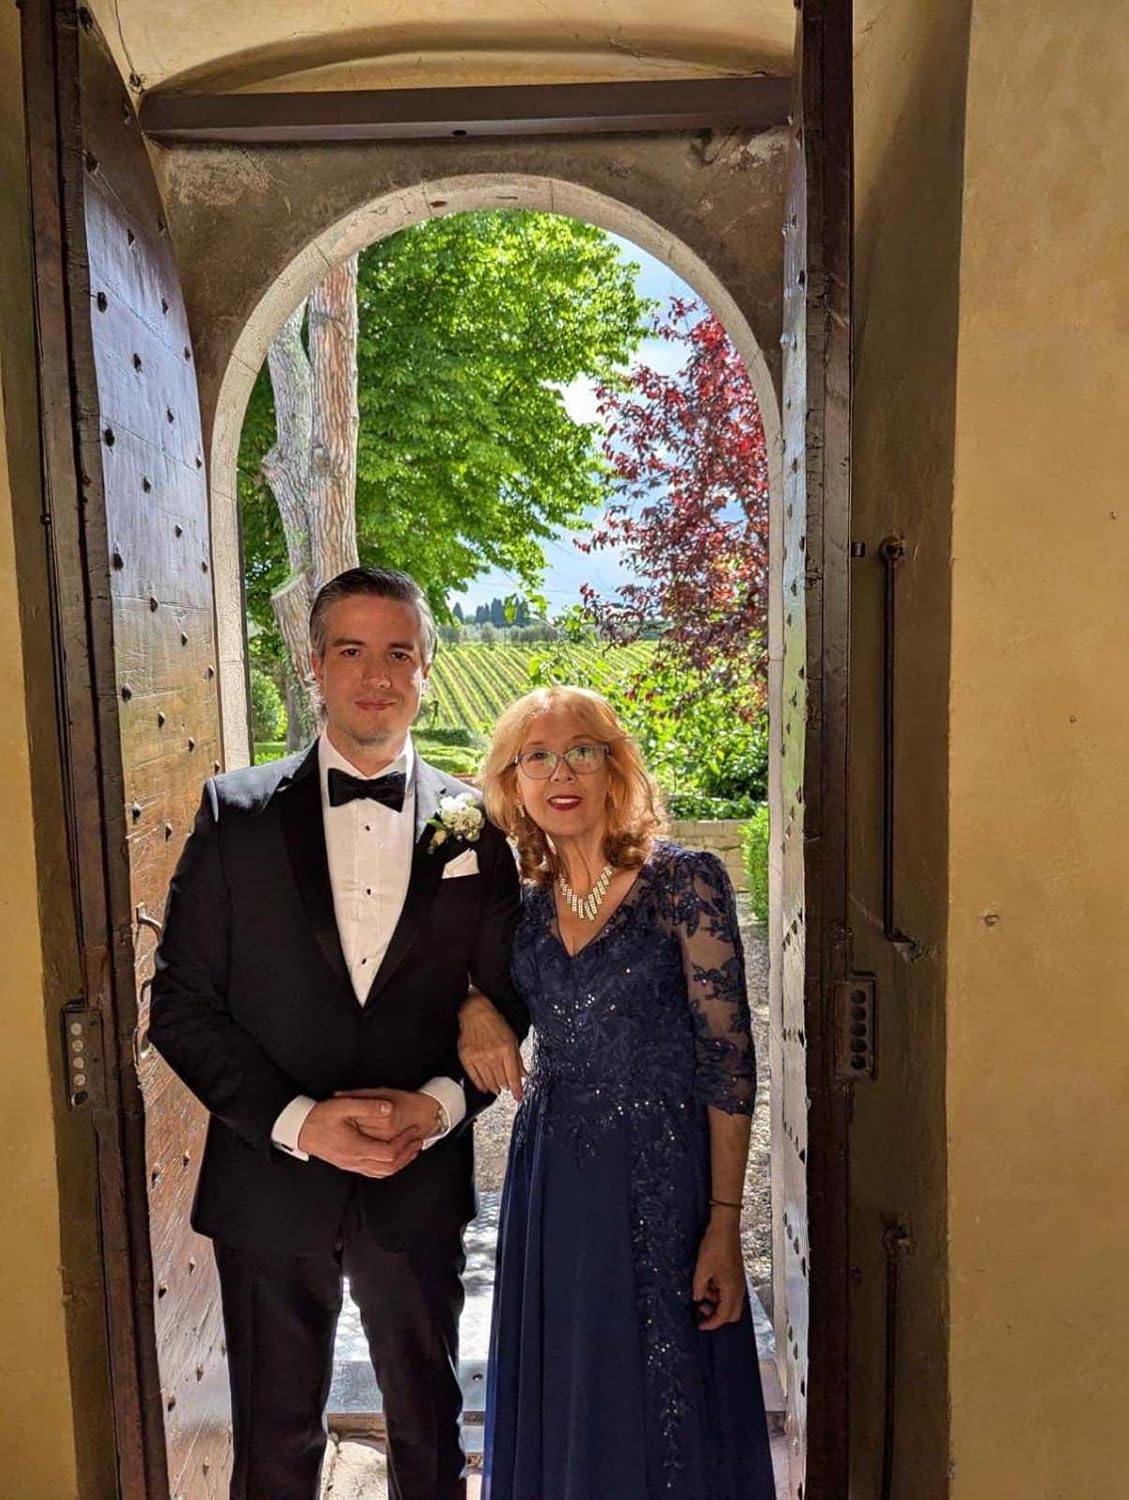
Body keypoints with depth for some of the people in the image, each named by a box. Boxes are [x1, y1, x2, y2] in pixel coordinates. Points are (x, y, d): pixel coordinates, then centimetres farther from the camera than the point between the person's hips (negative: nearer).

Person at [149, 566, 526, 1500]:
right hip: (270, 1180, 0)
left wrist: (439, 1103, -15)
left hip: (421, 1181, 1)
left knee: (429, 1423, 23)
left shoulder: (474, 826, -4)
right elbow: (182, 1004, -7)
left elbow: (505, 1001, 1)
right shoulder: (237, 813, -7)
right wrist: (297, 1121, -16)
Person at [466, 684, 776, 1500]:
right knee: (557, 1403, 20)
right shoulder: (522, 897, 1)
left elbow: (728, 1058, -11)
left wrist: (725, 1224, -12)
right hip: (551, 1178, 5)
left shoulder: (685, 881, -13)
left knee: (661, 1408, 11)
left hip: (658, 1179, -4)